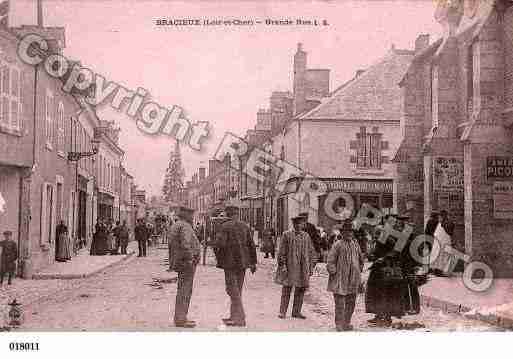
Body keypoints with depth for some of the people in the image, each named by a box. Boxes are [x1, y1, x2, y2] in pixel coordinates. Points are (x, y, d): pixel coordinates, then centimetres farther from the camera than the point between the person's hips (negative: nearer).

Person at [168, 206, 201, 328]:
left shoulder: (175, 225, 15)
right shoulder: (185, 227, -17)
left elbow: (172, 245, 19)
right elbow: (186, 245, -29)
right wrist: (190, 260, -20)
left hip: (179, 262, 10)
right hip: (186, 263, -10)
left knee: (183, 290, 16)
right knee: (184, 291, -6)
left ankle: (180, 317, 22)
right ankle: (180, 319, -4)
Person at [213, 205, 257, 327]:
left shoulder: (224, 226, -7)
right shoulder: (245, 226, 8)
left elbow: (219, 244, -18)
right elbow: (251, 245, 7)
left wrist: (219, 259, -2)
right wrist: (253, 262, 13)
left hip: (230, 262, -6)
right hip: (243, 262, 6)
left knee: (232, 289, -3)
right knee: (237, 289, 13)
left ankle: (240, 318, -8)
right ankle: (234, 316, 19)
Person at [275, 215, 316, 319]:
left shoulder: (306, 236, 10)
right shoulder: (287, 235, -1)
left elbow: (311, 252, 14)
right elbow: (282, 252, -3)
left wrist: (311, 267, 9)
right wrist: (282, 265, -10)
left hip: (303, 269, 4)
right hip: (289, 267, -4)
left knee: (300, 290, 8)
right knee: (286, 289, 0)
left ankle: (296, 311, 19)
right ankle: (283, 312, 8)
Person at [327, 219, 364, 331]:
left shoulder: (356, 244, 10)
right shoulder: (337, 245, -6)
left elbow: (361, 260, 24)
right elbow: (330, 261, -6)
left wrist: (358, 271, 17)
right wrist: (333, 273, -11)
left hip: (353, 280, 6)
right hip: (340, 279, -5)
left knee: (351, 303, 10)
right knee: (340, 303, -5)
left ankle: (346, 323, 21)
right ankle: (339, 324, 3)